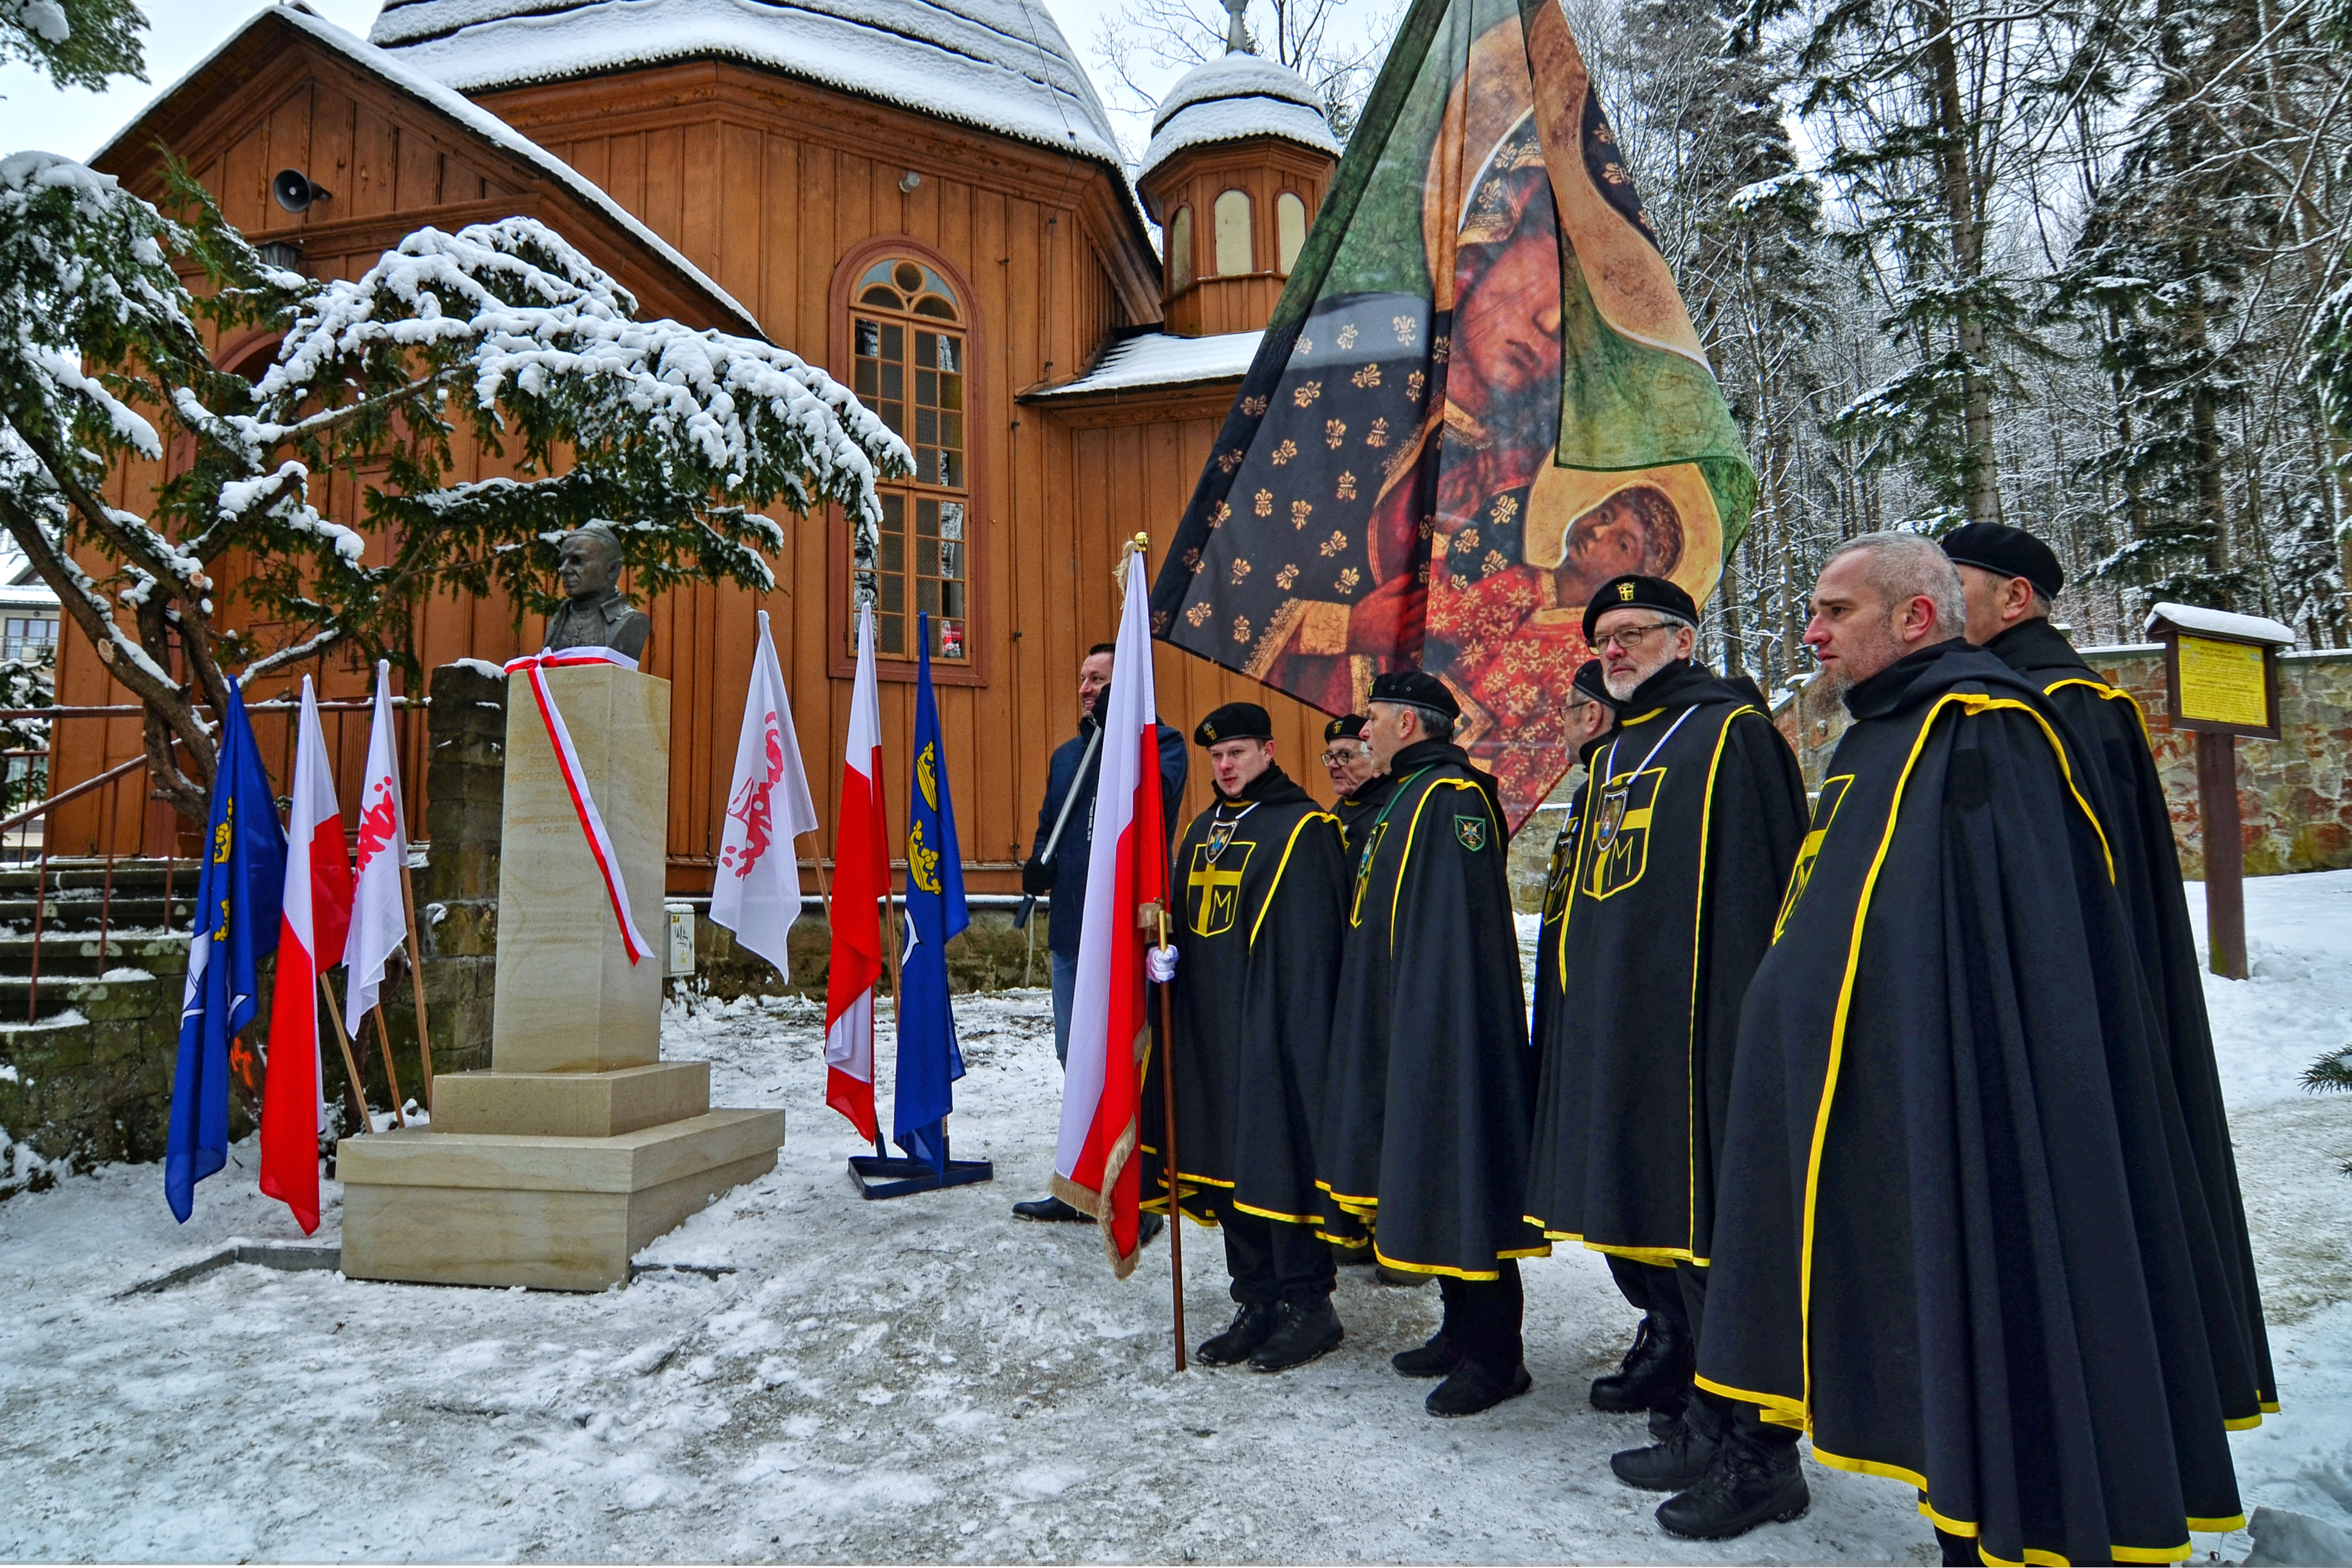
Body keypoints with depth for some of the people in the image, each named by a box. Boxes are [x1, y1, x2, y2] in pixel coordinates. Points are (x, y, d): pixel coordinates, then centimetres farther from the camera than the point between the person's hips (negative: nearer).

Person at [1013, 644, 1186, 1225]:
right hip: (1071, 931, 7)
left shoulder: (1160, 742, -4)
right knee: (1076, 1059, 15)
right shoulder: (1067, 755, 17)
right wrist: (1037, 866, 3)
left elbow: (1154, 796, -24)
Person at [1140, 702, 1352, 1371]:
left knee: (1281, 1159, -4)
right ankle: (1258, 1304, 23)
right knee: (1224, 1162, 11)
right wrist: (1162, 954, 5)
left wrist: (1300, 1031, -18)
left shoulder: (1302, 828, -7)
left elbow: (1312, 945, -13)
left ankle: (1307, 1305, 11)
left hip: (1272, 1033, -8)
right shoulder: (1203, 830, 17)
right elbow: (1183, 915, 25)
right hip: (1207, 1029, 8)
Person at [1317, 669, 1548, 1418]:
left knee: (1458, 1181, -4)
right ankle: (1463, 1332, 28)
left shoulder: (1451, 798, -15)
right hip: (1397, 1029, 10)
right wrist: (1367, 1031, 21)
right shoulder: (1394, 801, 16)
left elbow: (1458, 929, -23)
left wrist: (1432, 1026, -26)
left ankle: (1492, 1357, 8)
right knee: (1426, 1181, 16)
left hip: (1446, 1029, -10)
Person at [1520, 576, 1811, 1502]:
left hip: (1688, 1023, -9)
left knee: (1699, 1210, -4)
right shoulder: (1611, 756, 19)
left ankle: (1723, 1417, 7)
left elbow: (1755, 897, -16)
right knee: (1627, 1195, 17)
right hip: (1605, 1024, 9)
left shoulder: (1733, 735, -7)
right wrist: (1571, 1013, 18)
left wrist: (1740, 1023, -22)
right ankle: (1666, 1347, 36)